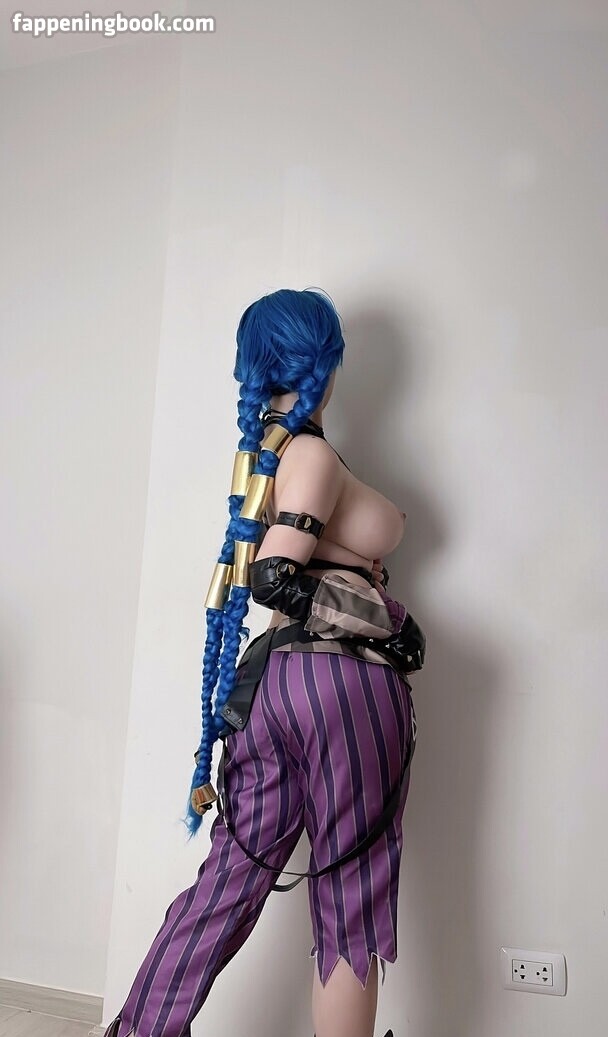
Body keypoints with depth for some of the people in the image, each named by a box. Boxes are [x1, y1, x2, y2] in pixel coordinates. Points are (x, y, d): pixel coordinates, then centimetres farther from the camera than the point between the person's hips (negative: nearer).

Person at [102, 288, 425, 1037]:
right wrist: (390, 632, -10)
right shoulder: (313, 453, -9)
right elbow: (277, 579, -18)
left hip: (268, 679, 8)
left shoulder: (262, 450, 16)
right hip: (342, 683, -7)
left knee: (230, 879, 14)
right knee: (351, 907, 5)